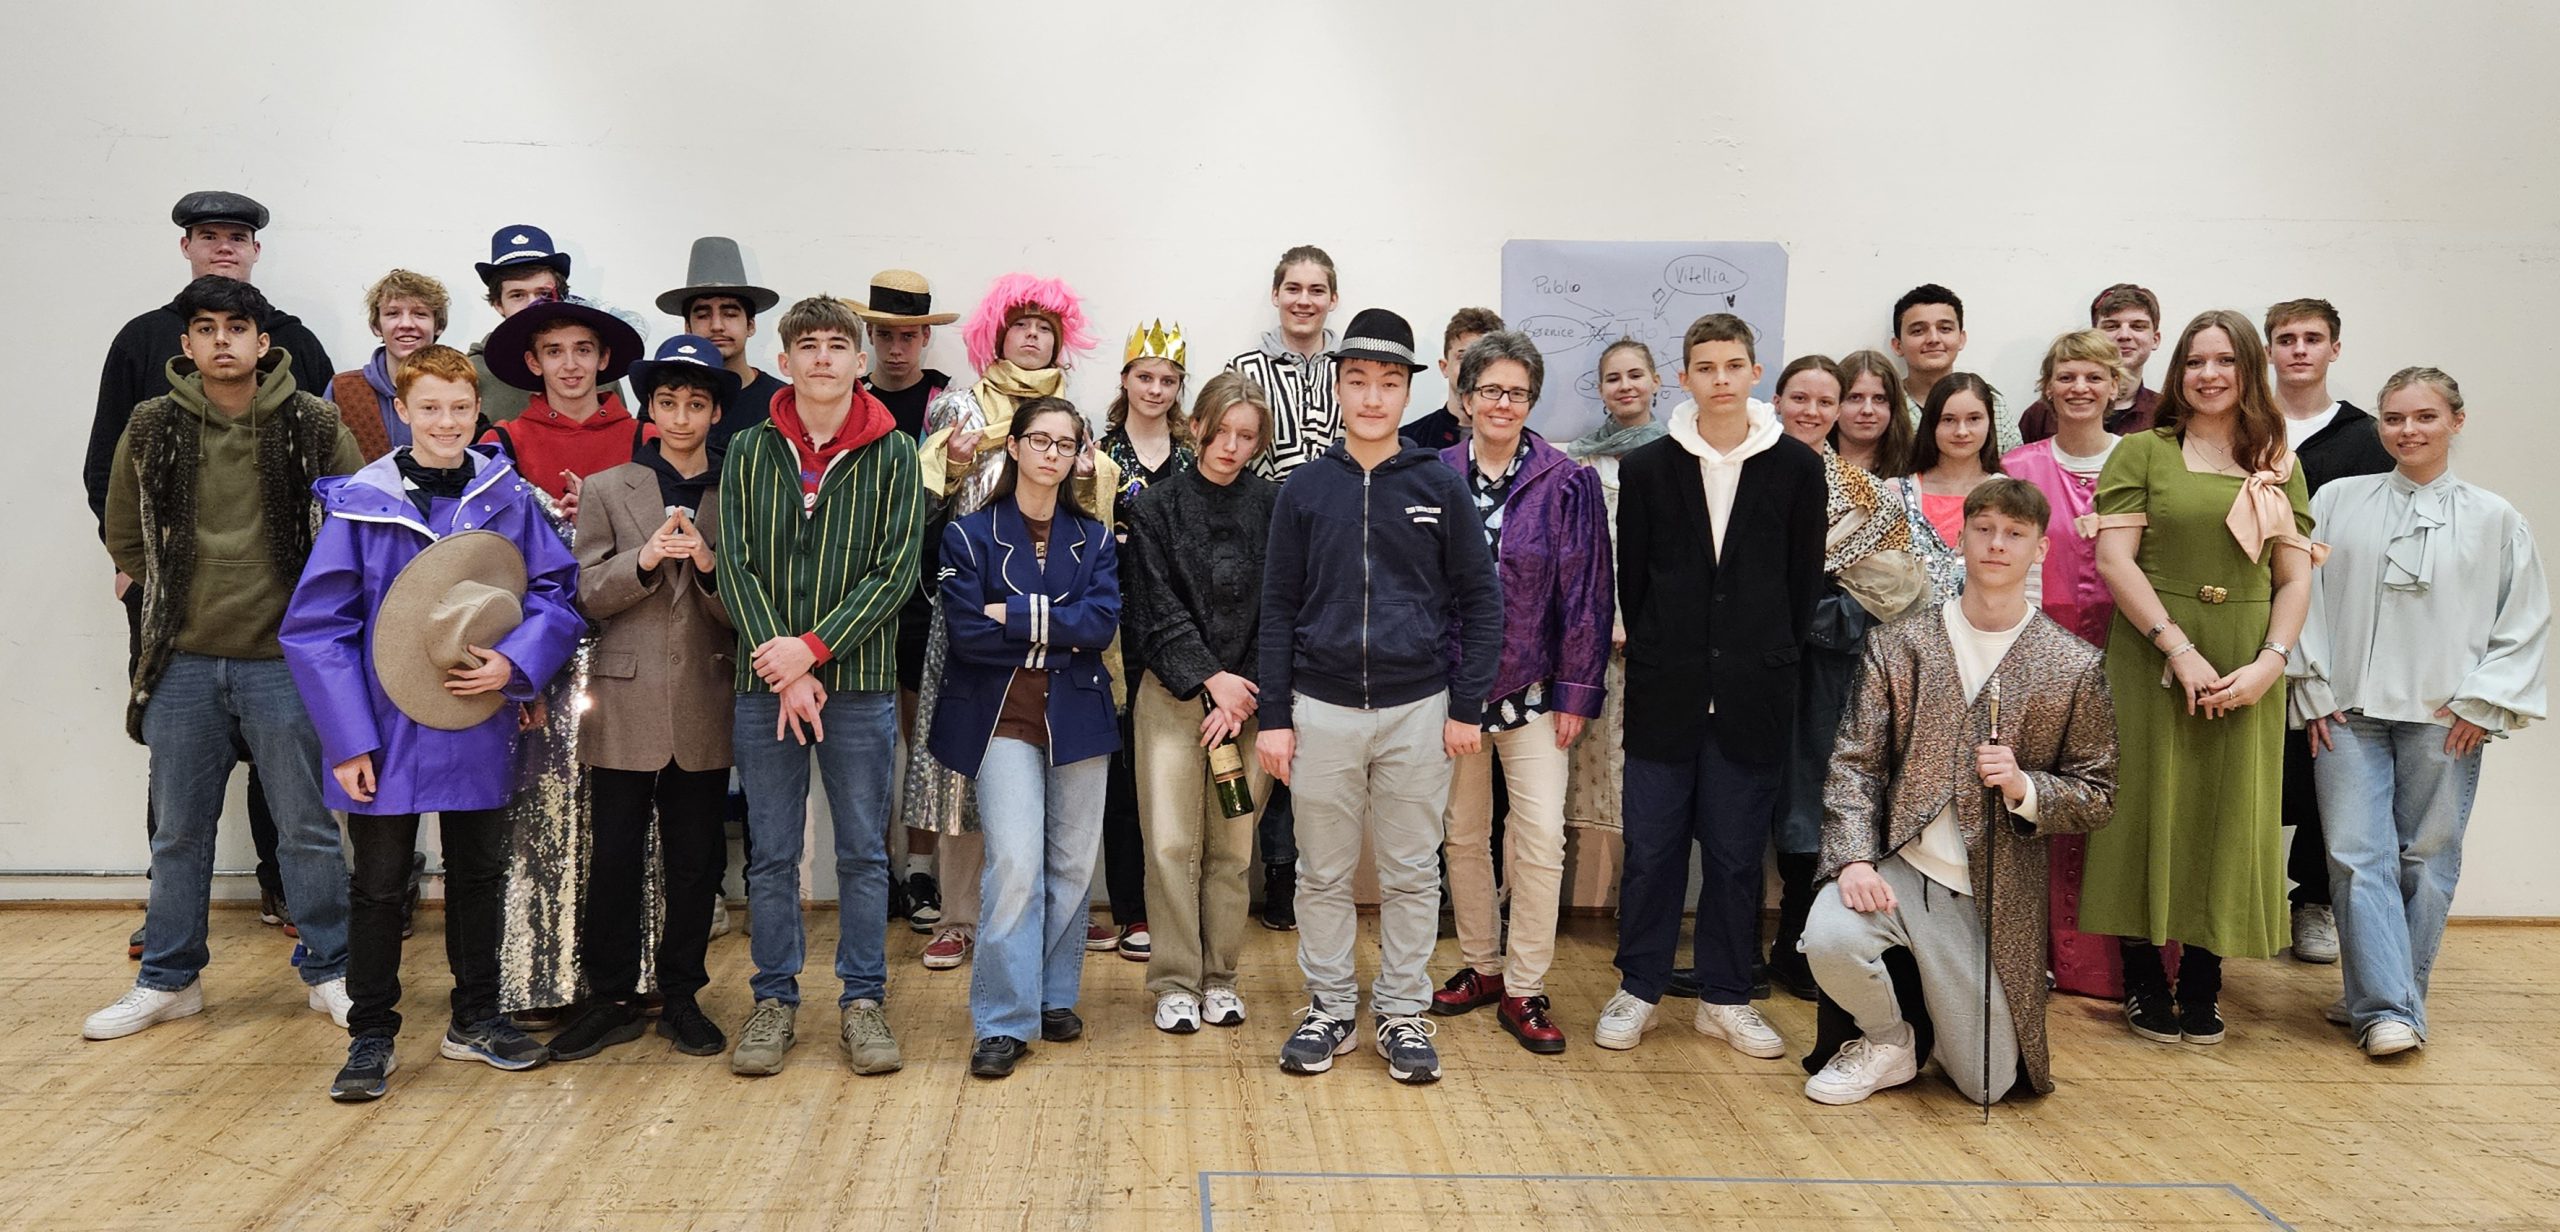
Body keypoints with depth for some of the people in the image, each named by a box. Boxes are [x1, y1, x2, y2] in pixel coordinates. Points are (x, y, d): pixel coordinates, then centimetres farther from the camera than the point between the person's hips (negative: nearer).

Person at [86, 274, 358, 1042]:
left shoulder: (313, 426, -4)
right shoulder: (151, 428, 3)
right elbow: (124, 534, 16)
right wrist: (178, 596, 11)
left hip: (283, 658, -2)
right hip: (182, 662, 3)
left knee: (307, 827, 5)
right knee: (179, 831, 12)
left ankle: (330, 972, 17)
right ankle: (168, 979, 25)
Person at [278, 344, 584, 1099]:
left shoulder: (508, 497, -2)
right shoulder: (359, 503, -8)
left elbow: (560, 593, 2)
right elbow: (316, 626, -7)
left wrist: (515, 663, -16)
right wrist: (348, 738, -12)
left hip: (478, 725, 3)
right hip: (388, 729, -2)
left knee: (479, 873, 15)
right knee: (379, 885, 7)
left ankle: (476, 1020, 30)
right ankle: (371, 1036, 21)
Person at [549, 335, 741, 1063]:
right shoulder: (608, 490, 6)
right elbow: (588, 594, -2)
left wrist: (710, 565, -18)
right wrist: (644, 559, -18)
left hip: (705, 710, 1)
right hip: (626, 704, -1)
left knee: (697, 861, 8)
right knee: (615, 858, 4)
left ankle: (682, 996, 21)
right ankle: (611, 1000, 17)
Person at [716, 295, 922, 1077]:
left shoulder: (893, 454, 1)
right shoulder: (749, 452, 4)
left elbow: (895, 572, -6)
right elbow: (734, 568, -2)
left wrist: (812, 648, -14)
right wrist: (786, 673, -11)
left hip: (859, 681, -1)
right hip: (765, 681, 1)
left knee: (864, 850, 6)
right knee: (771, 853, 9)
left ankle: (863, 1002, 18)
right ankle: (775, 1001, 21)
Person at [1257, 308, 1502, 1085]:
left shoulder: (1442, 488, 1)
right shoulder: (1305, 490, 3)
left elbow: (1480, 600, 3)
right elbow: (1279, 607, 4)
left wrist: (1467, 707, -2)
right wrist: (1273, 716, 0)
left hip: (1418, 709, 0)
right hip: (1322, 708, 1)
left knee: (1411, 873, 8)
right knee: (1323, 872, 9)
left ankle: (1403, 1014, 21)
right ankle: (1329, 1008, 23)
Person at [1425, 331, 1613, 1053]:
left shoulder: (1566, 484, -3)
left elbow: (1585, 591, -3)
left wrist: (1577, 692, -5)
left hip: (1532, 689, -2)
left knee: (1541, 834, -7)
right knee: (1464, 833, 12)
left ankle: (1523, 989, 6)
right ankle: (1480, 965, 28)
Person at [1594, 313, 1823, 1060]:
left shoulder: (1796, 468, 2)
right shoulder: (1648, 468, 3)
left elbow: (1804, 581, 5)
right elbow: (1631, 579, 6)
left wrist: (1771, 666, 3)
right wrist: (1658, 663, 3)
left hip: (1754, 699, 0)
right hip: (1664, 695, 0)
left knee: (1737, 853, 8)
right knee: (1651, 848, 6)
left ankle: (1726, 998, 21)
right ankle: (1638, 989, 19)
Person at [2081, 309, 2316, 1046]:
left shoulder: (2280, 465, 12)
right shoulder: (2143, 452, 2)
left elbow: (2295, 578, 7)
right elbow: (2113, 558, -7)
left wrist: (2269, 663, -8)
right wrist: (2180, 650, -14)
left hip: (2249, 667, 3)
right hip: (2153, 656, -3)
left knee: (2228, 812, 5)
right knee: (2152, 805, 1)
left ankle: (2202, 983, 16)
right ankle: (2144, 979, 11)